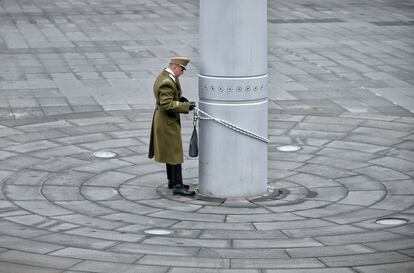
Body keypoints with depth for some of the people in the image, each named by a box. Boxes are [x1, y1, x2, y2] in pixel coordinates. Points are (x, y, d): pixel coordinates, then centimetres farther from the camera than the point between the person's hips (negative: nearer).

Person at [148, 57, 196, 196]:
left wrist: (179, 98, 4)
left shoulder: (164, 76, 7)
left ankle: (172, 181, 25)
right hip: (168, 122, -11)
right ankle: (178, 186, -6)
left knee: (170, 152, 17)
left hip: (165, 120, 11)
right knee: (175, 153, -7)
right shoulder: (167, 83, -25)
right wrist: (185, 106, -27)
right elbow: (167, 104, -30)